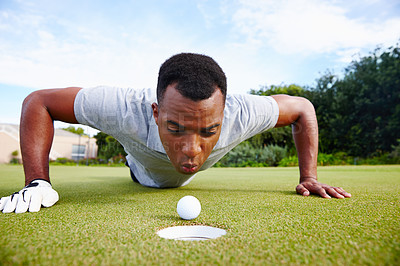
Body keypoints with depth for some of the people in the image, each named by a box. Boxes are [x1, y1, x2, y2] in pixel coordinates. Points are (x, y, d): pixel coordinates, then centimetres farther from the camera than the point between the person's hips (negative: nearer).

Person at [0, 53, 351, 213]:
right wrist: (38, 182, -40)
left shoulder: (241, 114, -46)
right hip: (144, 175, 0)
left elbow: (303, 108, -26)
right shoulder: (125, 109, -50)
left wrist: (308, 177, -28)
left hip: (185, 179, 1)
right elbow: (38, 101, -34)